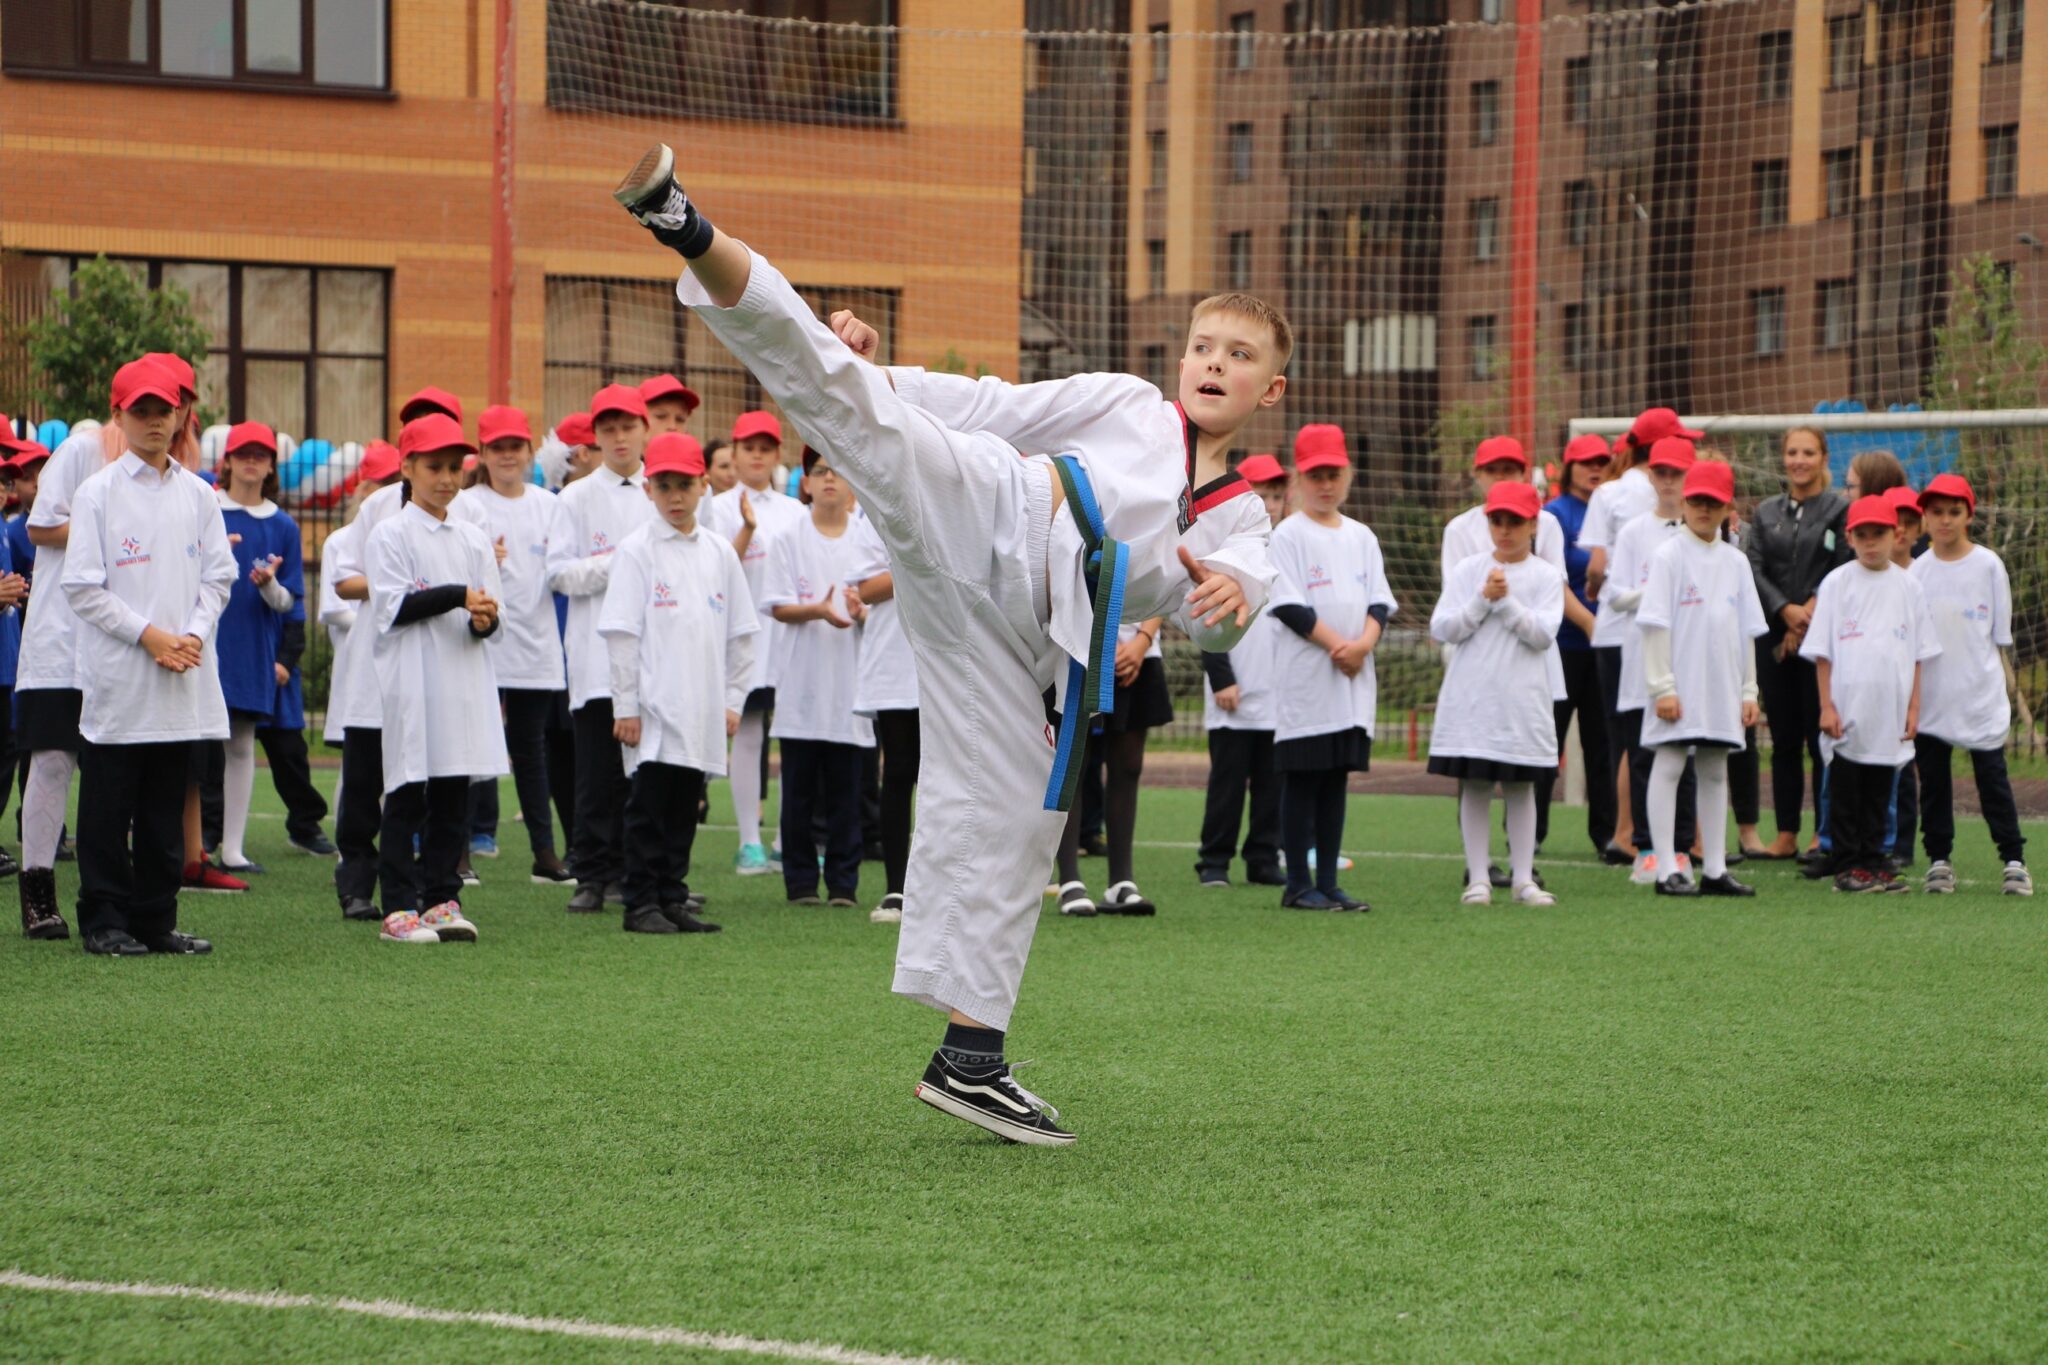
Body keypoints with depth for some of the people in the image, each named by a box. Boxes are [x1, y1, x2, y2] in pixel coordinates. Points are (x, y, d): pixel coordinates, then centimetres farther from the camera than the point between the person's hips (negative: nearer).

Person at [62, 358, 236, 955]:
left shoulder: (197, 495, 10)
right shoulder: (97, 493, -2)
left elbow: (218, 576, 10)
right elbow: (82, 587, -6)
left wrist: (193, 635, -7)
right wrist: (148, 635, -13)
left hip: (185, 680, 4)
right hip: (118, 678, -4)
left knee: (166, 810, 8)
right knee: (108, 810, -1)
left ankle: (156, 919, 14)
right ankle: (104, 921, 6)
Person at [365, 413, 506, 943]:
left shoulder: (472, 540, 14)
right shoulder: (389, 535, -1)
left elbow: (488, 614, 11)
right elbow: (394, 607, -11)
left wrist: (483, 620, -12)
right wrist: (458, 597, -18)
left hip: (464, 680, 5)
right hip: (412, 685, -5)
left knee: (453, 796, 5)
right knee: (407, 796, -3)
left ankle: (442, 899, 11)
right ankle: (399, 907, -1)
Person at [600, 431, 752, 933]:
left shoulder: (720, 552, 9)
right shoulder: (638, 550, -3)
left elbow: (740, 632, 14)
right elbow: (622, 633, -6)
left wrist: (733, 699, 9)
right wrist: (625, 706, -9)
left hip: (703, 710, 4)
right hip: (654, 703, -4)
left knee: (685, 806, 9)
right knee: (649, 806, -2)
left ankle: (673, 899, 16)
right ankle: (642, 904, 3)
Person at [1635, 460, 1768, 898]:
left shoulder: (1735, 561, 11)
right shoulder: (1668, 555, -4)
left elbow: (1747, 629, 14)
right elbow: (1655, 624, -9)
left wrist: (1749, 689, 11)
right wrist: (1662, 686, -14)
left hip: (1722, 688, 6)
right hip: (1679, 686, -6)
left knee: (1715, 771, 9)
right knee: (1669, 766, -5)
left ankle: (1715, 869, 13)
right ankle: (1668, 870, -5)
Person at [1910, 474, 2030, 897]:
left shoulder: (1988, 565, -1)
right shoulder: (1917, 571, 4)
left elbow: (2000, 633, 4)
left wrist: (1997, 677, 1)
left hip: (1980, 693, -2)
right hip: (1930, 694, 2)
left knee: (1991, 775, -1)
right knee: (1932, 778, 6)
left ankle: (2013, 860, 3)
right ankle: (1939, 860, 14)